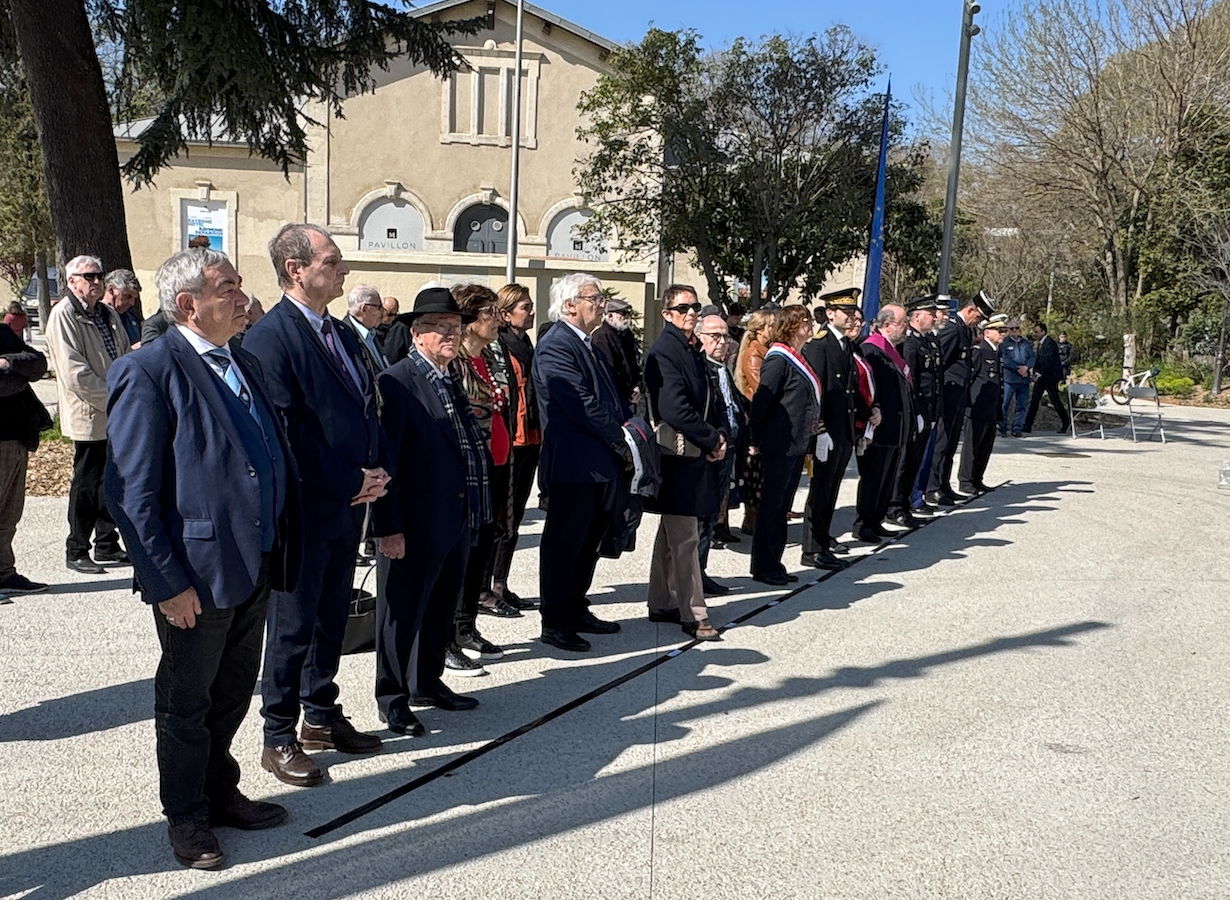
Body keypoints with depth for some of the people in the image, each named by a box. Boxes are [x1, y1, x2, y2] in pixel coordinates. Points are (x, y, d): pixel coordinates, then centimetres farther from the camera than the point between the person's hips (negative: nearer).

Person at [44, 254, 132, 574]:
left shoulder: (107, 314, 16)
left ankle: (107, 545, 23)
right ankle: (76, 551, 10)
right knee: (86, 484, -1)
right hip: (89, 418, -7)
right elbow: (74, 373, -16)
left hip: (116, 416, 7)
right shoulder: (63, 315, -9)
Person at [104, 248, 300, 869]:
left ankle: (220, 792, 40)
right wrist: (167, 580, -18)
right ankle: (187, 818, 30)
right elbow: (131, 493, -17)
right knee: (186, 703, 11)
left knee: (233, 693, 21)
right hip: (198, 574, -7)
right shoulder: (147, 373, -14)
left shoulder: (245, 364, 11)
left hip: (256, 565, 7)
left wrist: (282, 550, 10)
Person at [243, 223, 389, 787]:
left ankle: (322, 717, 32)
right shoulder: (270, 337, -14)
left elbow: (366, 408, 17)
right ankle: (279, 739, 18)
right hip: (305, 508, -8)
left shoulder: (340, 333, 13)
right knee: (293, 626, 4)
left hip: (348, 505, 8)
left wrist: (376, 471, 1)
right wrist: (351, 482, -15)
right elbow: (285, 432, -19)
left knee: (332, 618, 17)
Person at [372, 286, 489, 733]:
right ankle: (392, 699, 20)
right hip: (414, 525, -8)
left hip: (457, 520, 8)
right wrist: (388, 527, -19)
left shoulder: (453, 380, 13)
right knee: (403, 611, 5)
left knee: (442, 608, 19)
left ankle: (428, 682, 36)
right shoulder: (396, 382, -13)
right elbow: (384, 461, -17)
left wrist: (476, 510, 13)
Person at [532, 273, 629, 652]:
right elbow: (584, 407, -20)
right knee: (563, 544, 0)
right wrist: (622, 443, -11)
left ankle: (576, 611, 32)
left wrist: (628, 430, 2)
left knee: (588, 541, 18)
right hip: (573, 465, -10)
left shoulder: (586, 344, 17)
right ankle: (555, 623, 11)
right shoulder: (555, 346, -15)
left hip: (597, 464, 10)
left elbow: (609, 399, 19)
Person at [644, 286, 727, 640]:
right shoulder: (663, 351, -14)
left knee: (672, 534, 16)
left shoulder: (691, 350, 15)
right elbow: (674, 408, -22)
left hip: (698, 454, 10)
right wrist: (711, 440, -15)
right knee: (685, 538, -5)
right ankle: (693, 614, 1)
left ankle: (661, 604, 26)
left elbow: (707, 399, 17)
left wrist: (719, 435, 0)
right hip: (678, 456, -10)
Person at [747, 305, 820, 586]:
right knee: (772, 505, -1)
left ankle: (772, 564, 22)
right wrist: (756, 441, -12)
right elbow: (762, 401, -15)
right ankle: (763, 567, 8)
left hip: (795, 446, 9)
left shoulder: (796, 359, 14)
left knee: (781, 506, 14)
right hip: (779, 446, -9)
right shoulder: (779, 359, -14)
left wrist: (810, 431, 14)